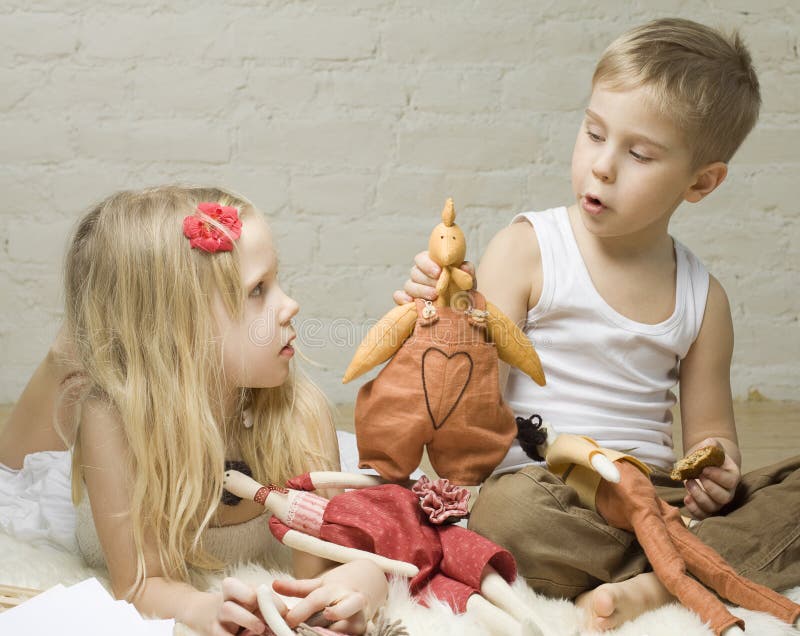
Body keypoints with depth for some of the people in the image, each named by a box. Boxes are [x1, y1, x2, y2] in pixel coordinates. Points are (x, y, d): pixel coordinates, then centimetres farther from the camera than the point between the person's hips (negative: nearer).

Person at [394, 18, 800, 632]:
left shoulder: (703, 298, 10)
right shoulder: (527, 249, -2)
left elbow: (711, 432, 16)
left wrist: (717, 468, -7)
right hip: (541, 485, -3)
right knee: (509, 512, -39)